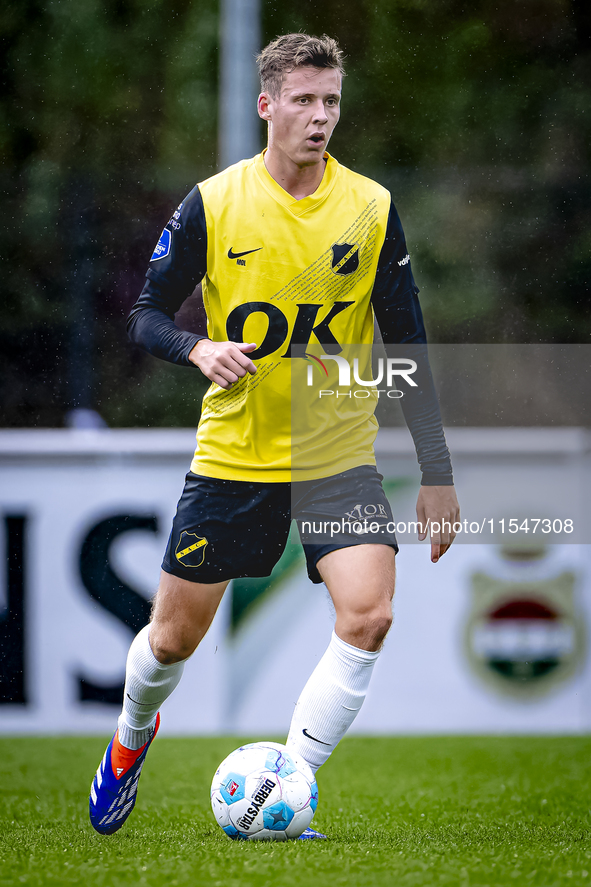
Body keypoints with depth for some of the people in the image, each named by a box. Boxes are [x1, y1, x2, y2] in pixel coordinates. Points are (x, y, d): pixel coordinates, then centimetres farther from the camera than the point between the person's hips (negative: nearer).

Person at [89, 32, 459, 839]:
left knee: (369, 613, -22)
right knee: (174, 637, 8)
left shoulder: (371, 209, -3)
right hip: (231, 458, 0)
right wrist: (198, 349, -22)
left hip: (338, 458, 0)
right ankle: (131, 741, 43)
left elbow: (407, 346, 2)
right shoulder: (212, 204, -6)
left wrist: (437, 474, -1)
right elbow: (146, 314, 1)